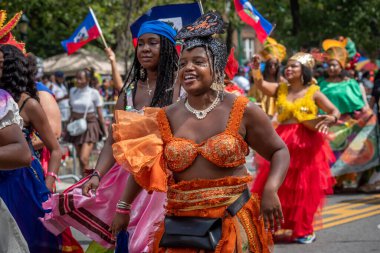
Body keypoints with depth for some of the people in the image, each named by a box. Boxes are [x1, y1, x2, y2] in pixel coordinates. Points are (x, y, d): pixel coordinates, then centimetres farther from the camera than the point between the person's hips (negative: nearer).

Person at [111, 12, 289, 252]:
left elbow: (279, 151, 4)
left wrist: (271, 189, -12)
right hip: (181, 227, 2)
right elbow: (141, 165, 15)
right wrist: (123, 208, 17)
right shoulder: (167, 118, 4)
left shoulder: (243, 111, -3)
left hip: (232, 224, -2)